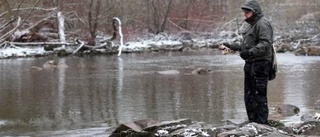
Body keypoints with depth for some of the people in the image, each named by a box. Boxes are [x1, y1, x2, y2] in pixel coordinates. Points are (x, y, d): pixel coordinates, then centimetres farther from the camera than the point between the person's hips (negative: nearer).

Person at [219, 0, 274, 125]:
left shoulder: (262, 24, -11)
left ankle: (262, 123, -7)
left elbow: (265, 44, -23)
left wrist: (250, 52, -33)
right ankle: (253, 123, 19)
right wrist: (230, 47, 23)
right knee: (249, 96, 12)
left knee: (259, 95, -10)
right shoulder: (251, 24, 20)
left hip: (260, 63, -10)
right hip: (250, 63, 10)